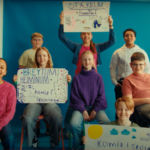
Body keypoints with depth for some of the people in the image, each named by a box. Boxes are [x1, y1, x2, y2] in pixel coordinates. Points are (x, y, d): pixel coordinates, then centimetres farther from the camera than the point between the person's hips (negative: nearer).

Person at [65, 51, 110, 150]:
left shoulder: (98, 77, 4)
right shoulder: (77, 77, 2)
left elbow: (101, 97, 3)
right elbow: (75, 97, -1)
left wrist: (94, 111, -9)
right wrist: (84, 111, -13)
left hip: (95, 106, 1)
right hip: (80, 106, -1)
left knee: (107, 123, -28)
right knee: (74, 124, -30)